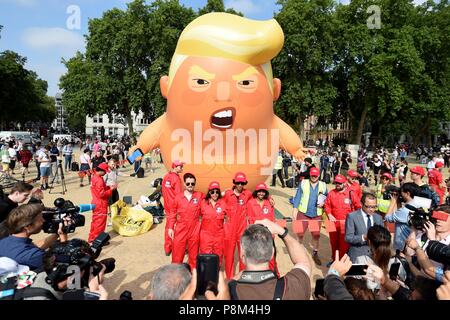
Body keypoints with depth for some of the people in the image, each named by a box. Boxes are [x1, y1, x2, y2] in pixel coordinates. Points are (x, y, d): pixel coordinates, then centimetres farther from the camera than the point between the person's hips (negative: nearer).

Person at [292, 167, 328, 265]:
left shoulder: (323, 185, 6)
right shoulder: (303, 183, 0)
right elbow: (297, 196, -1)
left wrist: (323, 203, -7)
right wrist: (295, 209, -7)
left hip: (317, 215, 2)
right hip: (303, 213, -1)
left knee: (316, 235, 7)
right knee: (300, 234, 4)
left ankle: (315, 254, 29)